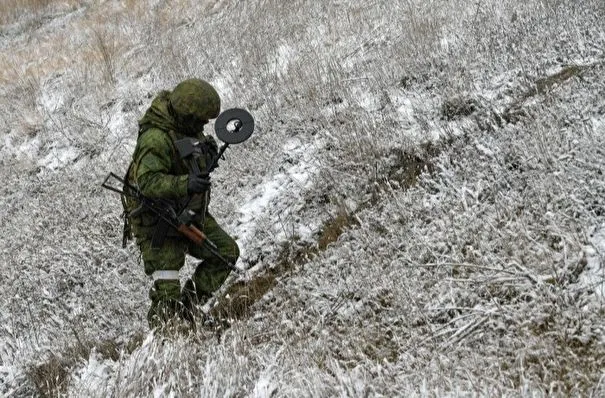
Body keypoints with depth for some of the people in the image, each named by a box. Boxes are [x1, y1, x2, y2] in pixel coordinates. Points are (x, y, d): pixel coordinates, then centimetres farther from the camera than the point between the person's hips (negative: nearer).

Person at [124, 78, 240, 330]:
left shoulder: (186, 126, 2)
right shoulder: (156, 138, -26)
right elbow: (148, 182, -36)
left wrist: (208, 153, -5)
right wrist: (185, 184, -48)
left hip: (190, 214, 9)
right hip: (159, 223, -9)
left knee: (227, 251, 10)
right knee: (167, 290, -6)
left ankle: (188, 302, 17)